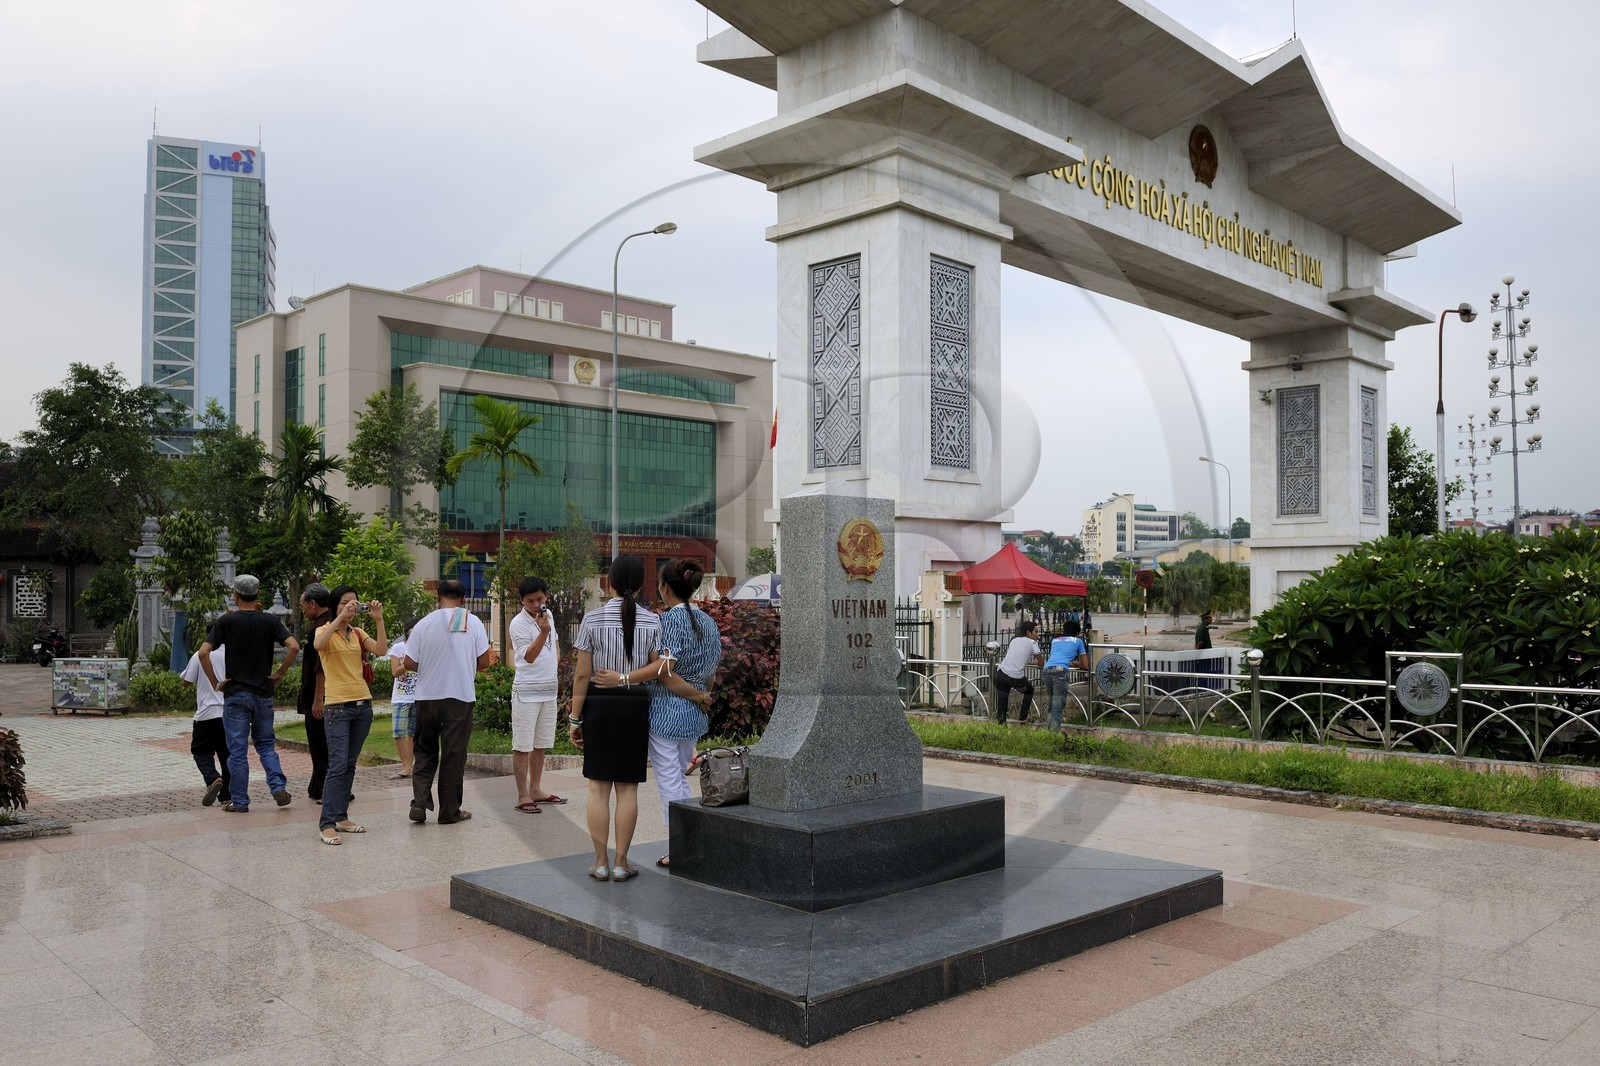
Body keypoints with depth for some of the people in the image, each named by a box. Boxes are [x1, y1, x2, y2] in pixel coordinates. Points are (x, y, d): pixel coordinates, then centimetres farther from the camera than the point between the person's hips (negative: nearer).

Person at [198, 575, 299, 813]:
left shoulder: (226, 621, -4)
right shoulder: (269, 621, 0)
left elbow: (203, 652, -13)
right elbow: (294, 647, -11)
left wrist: (215, 682, -4)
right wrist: (279, 674, 0)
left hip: (235, 694, -2)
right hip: (263, 693, 2)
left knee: (238, 750, 4)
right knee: (266, 744, 15)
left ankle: (239, 801, 9)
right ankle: (279, 786, -2)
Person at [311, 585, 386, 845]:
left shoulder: (358, 633, 12)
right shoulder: (325, 631, -1)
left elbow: (381, 650, -3)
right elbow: (318, 644, -26)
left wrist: (378, 620, -10)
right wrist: (341, 617, -26)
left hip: (363, 704, 6)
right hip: (338, 706, -6)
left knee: (350, 765, 10)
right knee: (338, 764, -12)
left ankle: (341, 817, 16)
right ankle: (327, 825, -10)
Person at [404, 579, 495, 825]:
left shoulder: (425, 623, -3)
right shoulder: (473, 623, -3)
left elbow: (409, 663, -3)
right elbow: (484, 661, -3)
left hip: (427, 697, 1)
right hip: (461, 697, -1)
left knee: (425, 752, 15)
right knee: (454, 755, 6)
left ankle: (419, 802, 2)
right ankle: (449, 811, 11)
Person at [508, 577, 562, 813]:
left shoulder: (548, 614, 8)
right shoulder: (519, 623, -15)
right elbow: (529, 656, -25)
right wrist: (543, 631, -35)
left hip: (549, 690, 7)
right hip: (527, 693, -7)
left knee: (541, 744, 15)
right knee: (523, 747, -3)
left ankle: (536, 789, 24)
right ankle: (523, 796, 1)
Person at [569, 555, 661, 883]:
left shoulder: (593, 619, -5)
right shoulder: (652, 622, -2)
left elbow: (582, 674, -5)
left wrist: (575, 718, 2)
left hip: (599, 705, -1)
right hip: (636, 706, 1)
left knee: (599, 786, 7)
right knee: (628, 787, 7)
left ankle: (600, 862, 11)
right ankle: (621, 862, 11)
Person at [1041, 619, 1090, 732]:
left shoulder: (1055, 640, 33)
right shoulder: (1078, 641, 23)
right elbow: (1085, 666, 25)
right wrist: (1075, 664, 44)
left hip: (1047, 669, 4)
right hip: (1060, 670, -4)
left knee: (1049, 705, 15)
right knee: (1057, 706, -5)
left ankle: (1048, 730, 12)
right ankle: (1054, 733, -12)